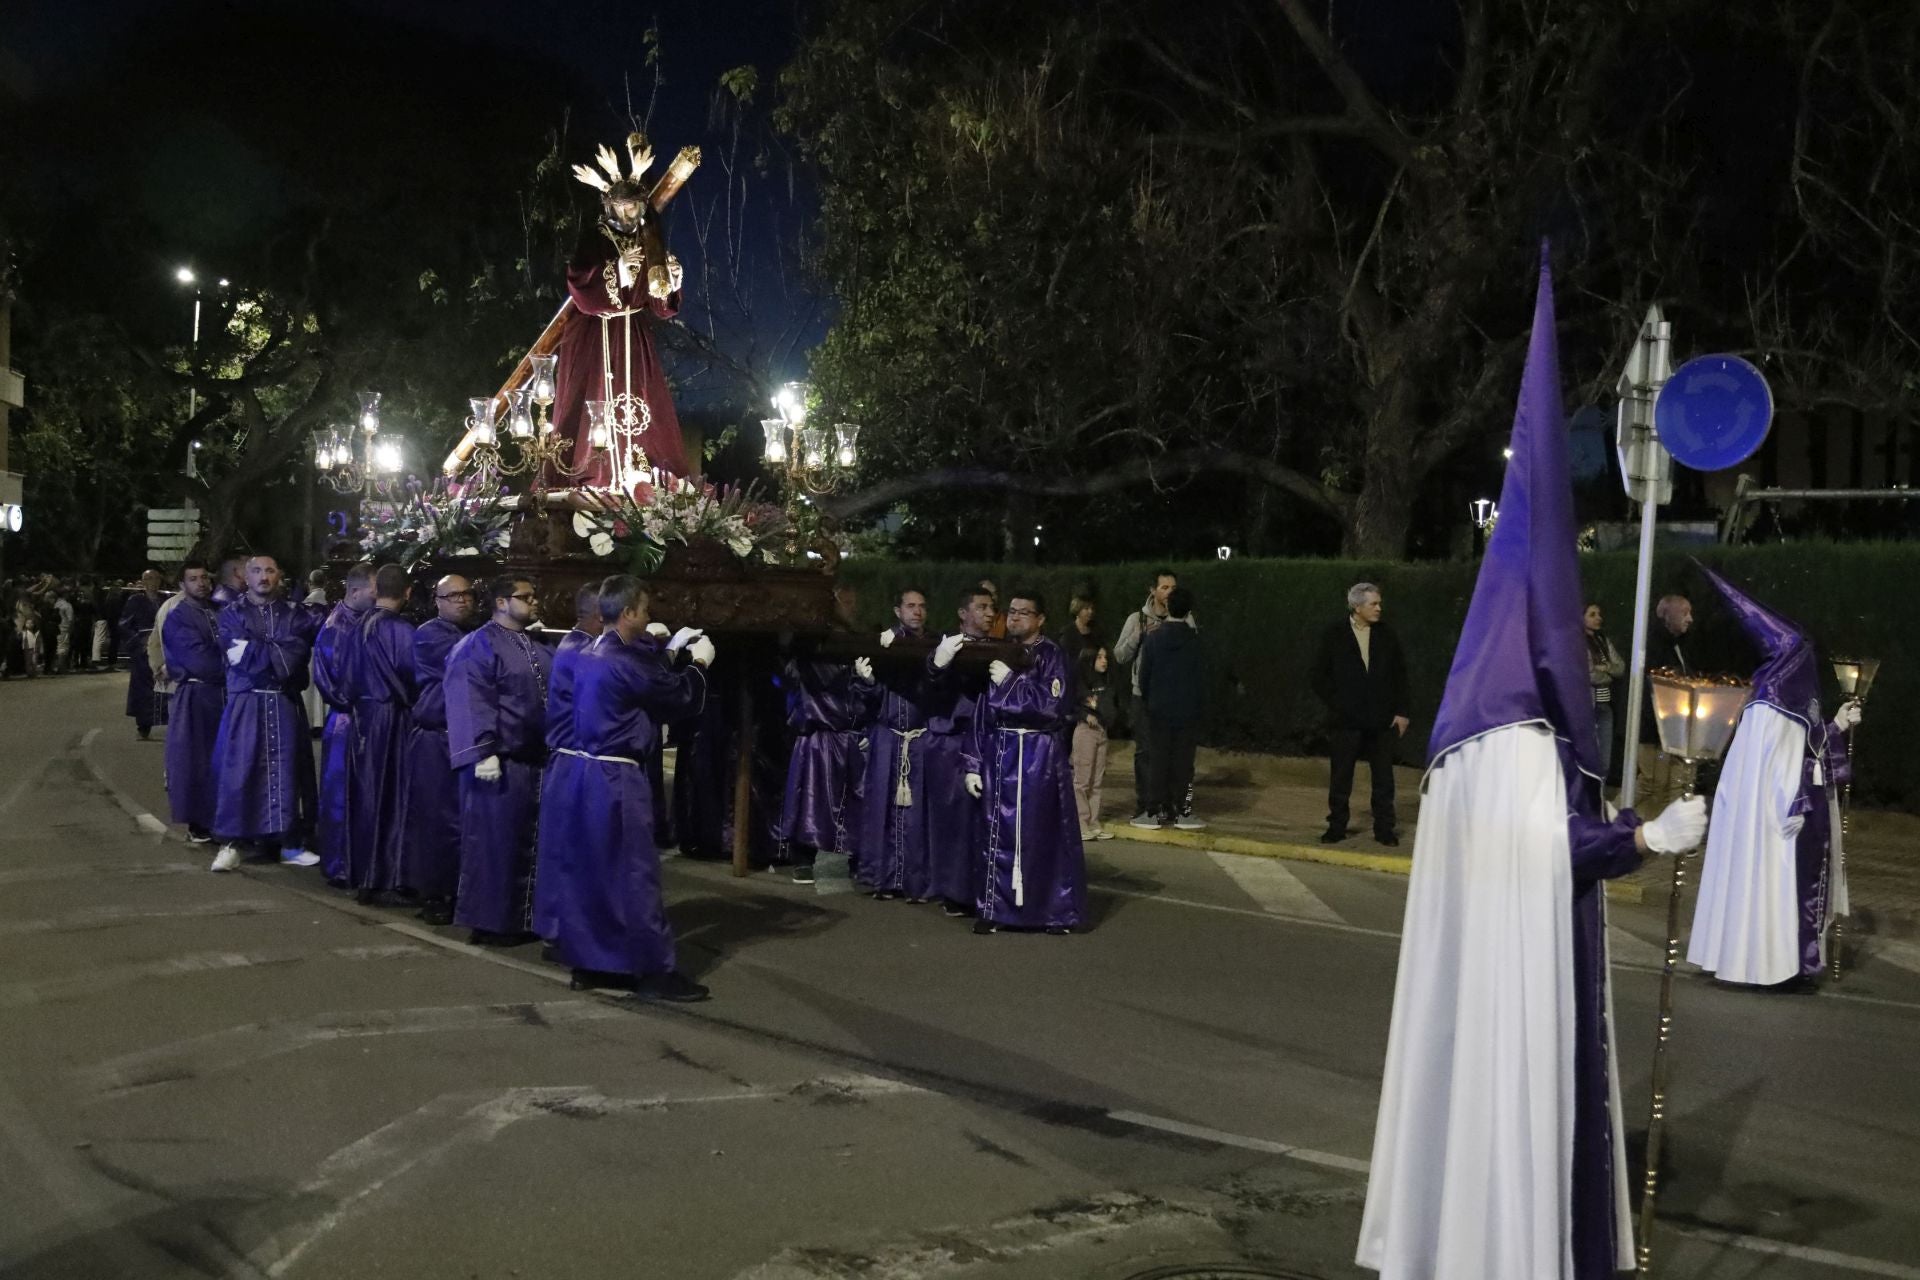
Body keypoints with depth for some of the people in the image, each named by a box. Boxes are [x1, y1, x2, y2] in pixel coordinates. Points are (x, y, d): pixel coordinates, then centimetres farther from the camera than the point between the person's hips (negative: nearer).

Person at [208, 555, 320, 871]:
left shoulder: (295, 615, 9)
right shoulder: (232, 614, 5)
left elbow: (299, 651, -7)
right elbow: (242, 656, -9)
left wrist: (260, 651, -12)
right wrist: (281, 652, -6)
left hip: (285, 703, 2)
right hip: (246, 702, -2)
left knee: (286, 770, 3)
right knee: (238, 770, -4)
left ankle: (290, 843, 10)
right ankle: (230, 843, 0)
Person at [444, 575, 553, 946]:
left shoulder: (537, 649, 15)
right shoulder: (478, 646, -9)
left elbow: (553, 697, 22)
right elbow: (471, 704, -16)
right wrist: (484, 753, -22)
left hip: (536, 759, 8)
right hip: (499, 761, -8)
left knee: (530, 842, 12)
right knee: (494, 841, -2)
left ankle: (523, 917, 20)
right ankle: (489, 921, 6)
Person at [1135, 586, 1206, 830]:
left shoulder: (1153, 638, -4)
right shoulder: (1195, 640, -7)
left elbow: (1144, 675, 1)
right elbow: (1201, 676, -1)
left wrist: (1147, 701, 14)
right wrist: (1199, 704, 10)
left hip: (1159, 710, 1)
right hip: (1188, 711, -1)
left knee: (1159, 760, 6)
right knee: (1183, 762, 4)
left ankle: (1156, 812, 5)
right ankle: (1182, 812, 6)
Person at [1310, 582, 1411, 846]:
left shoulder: (1386, 635, 5)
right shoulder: (1333, 636, -1)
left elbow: (1400, 675, 7)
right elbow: (1319, 676, 3)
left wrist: (1403, 711, 1)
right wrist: (1337, 705, -4)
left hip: (1382, 720, 2)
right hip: (1346, 720, -2)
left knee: (1383, 778, 5)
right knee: (1340, 777, 4)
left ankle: (1384, 828, 12)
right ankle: (1336, 826, 14)